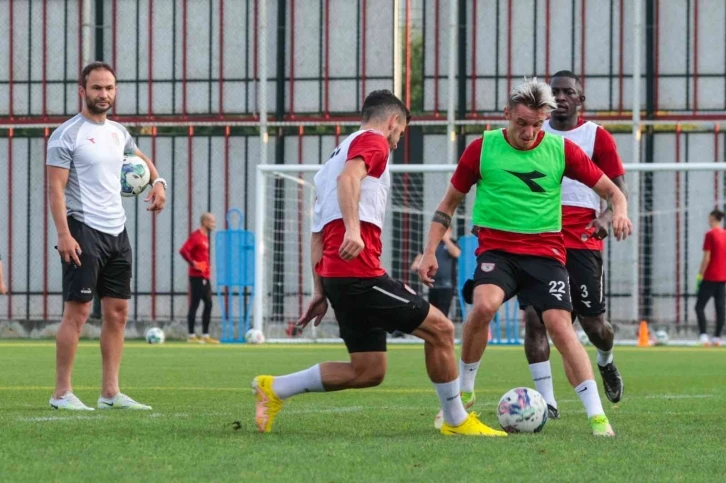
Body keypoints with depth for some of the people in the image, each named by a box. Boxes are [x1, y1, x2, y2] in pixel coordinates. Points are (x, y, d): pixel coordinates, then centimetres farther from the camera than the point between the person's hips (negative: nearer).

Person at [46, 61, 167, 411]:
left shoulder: (118, 133, 14)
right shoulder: (67, 134, -8)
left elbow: (140, 158, 35)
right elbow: (56, 187, -13)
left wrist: (157, 182, 14)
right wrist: (63, 234, -22)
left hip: (117, 231, 8)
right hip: (83, 231, -8)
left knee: (118, 312, 6)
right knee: (78, 311, -9)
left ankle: (110, 393, 11)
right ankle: (62, 393, -5)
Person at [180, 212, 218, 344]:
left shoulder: (205, 237, 15)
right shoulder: (196, 236, -13)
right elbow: (183, 250, -24)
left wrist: (207, 269, 15)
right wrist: (192, 263, -20)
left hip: (205, 277, 9)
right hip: (197, 277, -9)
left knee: (208, 304, 9)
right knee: (194, 304, -6)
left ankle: (205, 335, 14)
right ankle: (191, 335, -3)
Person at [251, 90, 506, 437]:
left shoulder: (338, 154, 29)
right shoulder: (373, 141, 2)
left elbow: (317, 233, 27)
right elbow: (349, 178, -22)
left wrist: (321, 291, 24)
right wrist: (353, 229, -36)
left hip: (334, 275, 9)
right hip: (359, 270, -9)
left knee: (369, 372, 10)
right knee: (439, 329, -3)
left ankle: (274, 389, 9)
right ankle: (456, 421, 4)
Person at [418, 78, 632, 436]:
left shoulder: (560, 149, 1)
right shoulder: (482, 149, 0)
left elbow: (611, 190, 5)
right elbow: (449, 203, 10)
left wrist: (619, 211, -18)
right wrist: (430, 252, 3)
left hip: (545, 252, 1)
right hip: (496, 248, 0)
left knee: (560, 325, -18)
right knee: (483, 306, -29)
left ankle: (597, 417, -14)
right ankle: (463, 394, -7)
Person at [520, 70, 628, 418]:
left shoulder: (597, 137, 2)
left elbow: (619, 188, 0)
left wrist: (607, 216, -19)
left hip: (582, 243, -2)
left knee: (593, 323, 1)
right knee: (533, 317, -12)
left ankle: (606, 361, 38)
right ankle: (546, 400, -8)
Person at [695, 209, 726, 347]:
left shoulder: (710, 234, -10)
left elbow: (706, 258, -14)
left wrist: (700, 275, -9)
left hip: (710, 277, -6)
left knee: (699, 307, -3)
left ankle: (703, 335, -16)